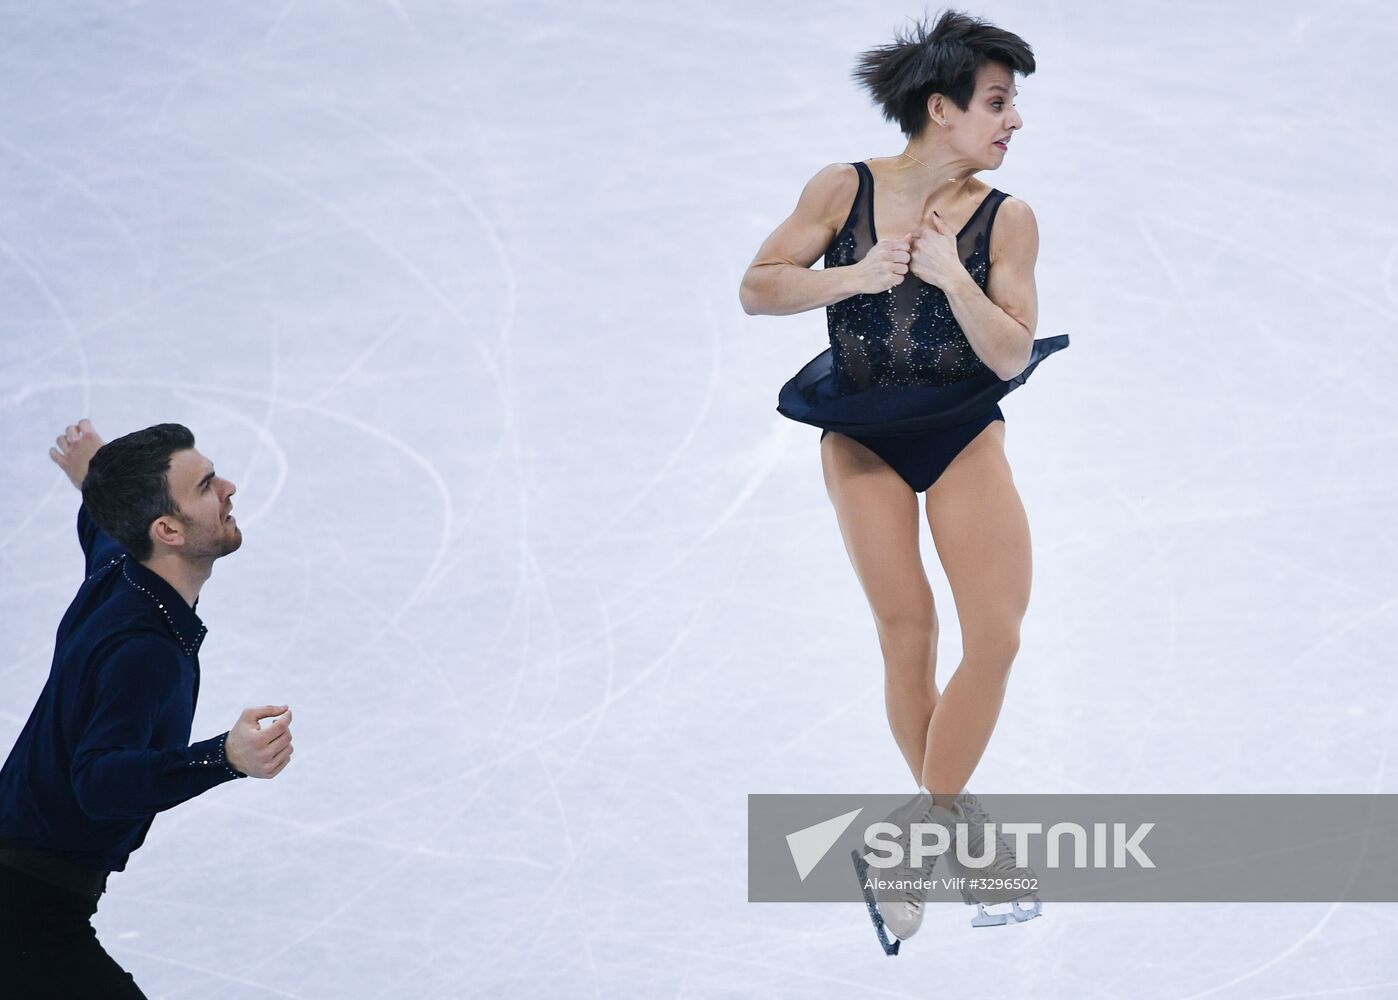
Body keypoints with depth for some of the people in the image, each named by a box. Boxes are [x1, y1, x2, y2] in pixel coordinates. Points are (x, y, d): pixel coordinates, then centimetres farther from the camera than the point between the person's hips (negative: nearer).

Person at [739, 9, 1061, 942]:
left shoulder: (1006, 220, -11)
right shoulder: (845, 191, -11)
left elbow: (1012, 356, -14)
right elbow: (756, 289, -7)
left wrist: (951, 277, -27)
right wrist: (853, 277, -21)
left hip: (965, 436, 1)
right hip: (863, 437, -1)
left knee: (997, 634, -12)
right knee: (908, 633, -6)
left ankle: (921, 830, -1)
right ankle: (958, 820, 11)